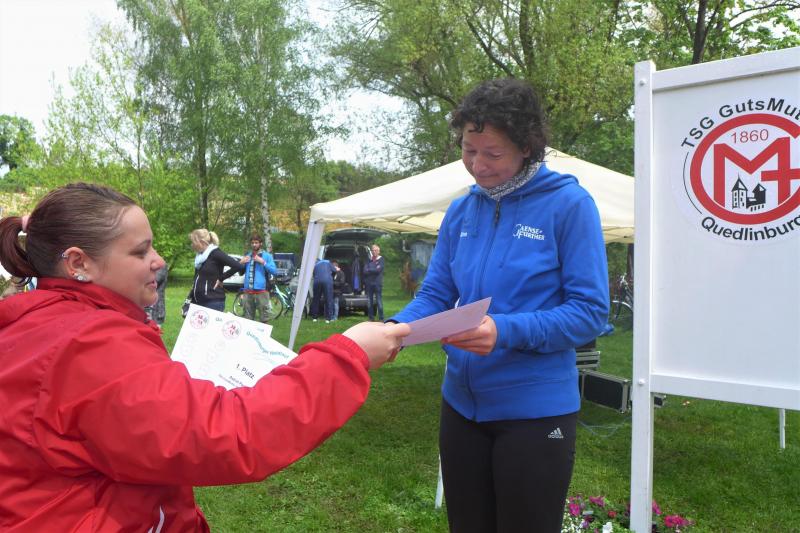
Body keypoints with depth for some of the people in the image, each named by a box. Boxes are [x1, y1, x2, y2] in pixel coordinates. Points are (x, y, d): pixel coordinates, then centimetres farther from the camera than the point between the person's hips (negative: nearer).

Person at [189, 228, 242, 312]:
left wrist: (221, 278, -12)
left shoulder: (215, 253, -11)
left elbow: (239, 266, -20)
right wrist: (190, 299, 13)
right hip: (198, 302, 8)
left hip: (214, 302, -8)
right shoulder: (200, 256, 14)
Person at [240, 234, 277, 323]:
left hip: (261, 290, -4)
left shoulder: (267, 256, 3)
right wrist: (241, 263, 2)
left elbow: (274, 271, -8)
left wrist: (263, 262, -16)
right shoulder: (246, 256, 15)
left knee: (264, 319, -4)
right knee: (248, 318, 11)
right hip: (248, 291, 4)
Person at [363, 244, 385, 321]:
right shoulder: (369, 260, 14)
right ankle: (371, 318, 12)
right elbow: (365, 271, 4)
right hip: (368, 283, 4)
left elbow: (378, 270, -10)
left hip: (377, 284, -4)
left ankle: (381, 319, -2)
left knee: (379, 302, -6)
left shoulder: (381, 260, 3)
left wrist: (369, 270, -1)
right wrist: (374, 270, -8)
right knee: (369, 302, 5)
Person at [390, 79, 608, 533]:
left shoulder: (569, 205, -12)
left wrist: (505, 332, -29)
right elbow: (434, 296, 6)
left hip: (535, 410, -5)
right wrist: (396, 329, -15)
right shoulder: (460, 212, 5)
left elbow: (590, 311, -16)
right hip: (461, 405, 6)